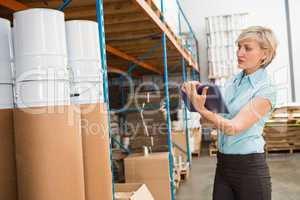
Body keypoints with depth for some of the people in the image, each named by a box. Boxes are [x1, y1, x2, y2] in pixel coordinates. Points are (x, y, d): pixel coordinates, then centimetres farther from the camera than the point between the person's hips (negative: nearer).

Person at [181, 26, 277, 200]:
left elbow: (233, 127, -21)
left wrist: (201, 109, -35)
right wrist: (197, 92, -4)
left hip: (249, 166, -6)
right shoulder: (233, 81, 7)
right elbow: (219, 112, 13)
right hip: (223, 164, 6)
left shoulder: (266, 90, -13)